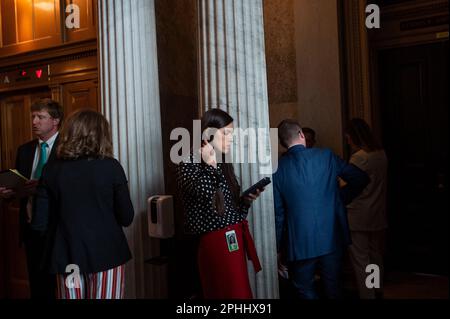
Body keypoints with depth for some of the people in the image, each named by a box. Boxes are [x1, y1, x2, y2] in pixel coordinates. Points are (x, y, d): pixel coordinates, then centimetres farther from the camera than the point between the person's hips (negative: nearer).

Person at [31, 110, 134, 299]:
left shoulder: (52, 169, -2)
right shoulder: (111, 167, -7)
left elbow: (39, 224, 0)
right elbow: (126, 218, -5)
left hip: (66, 256, 2)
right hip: (106, 253, -2)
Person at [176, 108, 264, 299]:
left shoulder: (223, 164, 14)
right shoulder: (189, 164, -8)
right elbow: (204, 192, -28)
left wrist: (247, 200, 1)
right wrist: (210, 164, -16)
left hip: (235, 239, 8)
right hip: (216, 242, -8)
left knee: (239, 291, 12)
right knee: (232, 293, -5)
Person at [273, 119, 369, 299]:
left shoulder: (278, 168, -6)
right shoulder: (326, 156, -5)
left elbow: (278, 212, -2)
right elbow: (361, 179, 1)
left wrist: (277, 248, 7)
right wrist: (342, 198, 14)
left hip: (301, 242, -2)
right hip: (332, 238, 2)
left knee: (305, 291, 14)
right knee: (333, 288, 17)